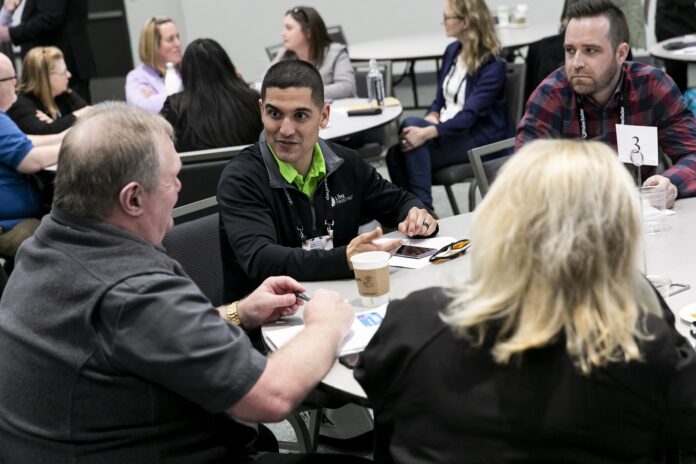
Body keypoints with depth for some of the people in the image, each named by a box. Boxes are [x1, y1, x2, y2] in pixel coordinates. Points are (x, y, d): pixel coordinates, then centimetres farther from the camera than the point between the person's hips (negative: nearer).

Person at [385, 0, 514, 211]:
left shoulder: (492, 65, -13)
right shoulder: (452, 50, 10)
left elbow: (470, 114, -22)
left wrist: (428, 132, -35)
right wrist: (432, 116, -7)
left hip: (480, 138, -7)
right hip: (448, 129, 7)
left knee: (411, 124, -30)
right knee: (396, 152, -24)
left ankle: (423, 210, -28)